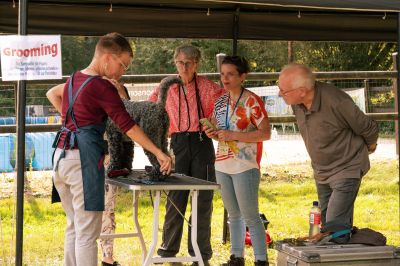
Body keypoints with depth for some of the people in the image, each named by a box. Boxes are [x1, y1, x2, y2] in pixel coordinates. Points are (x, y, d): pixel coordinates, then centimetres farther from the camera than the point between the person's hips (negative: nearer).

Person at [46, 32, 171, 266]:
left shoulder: (75, 79, 14)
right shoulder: (102, 87, -11)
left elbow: (52, 93, 36)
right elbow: (128, 126, -14)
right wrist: (159, 153, -12)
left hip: (62, 156, 9)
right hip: (84, 158, -9)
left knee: (74, 227, 16)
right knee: (88, 233, -6)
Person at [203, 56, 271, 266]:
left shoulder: (252, 101, -11)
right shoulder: (220, 101, 10)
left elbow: (265, 133, -16)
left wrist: (233, 135, -21)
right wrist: (212, 133, -2)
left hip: (245, 167, -7)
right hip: (223, 166, 7)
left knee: (250, 216, -6)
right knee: (233, 215, 15)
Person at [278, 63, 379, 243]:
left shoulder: (336, 102, -31)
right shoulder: (296, 103, -10)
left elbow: (369, 129, -13)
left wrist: (369, 146, 7)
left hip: (346, 169, -7)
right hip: (321, 172, 7)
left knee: (335, 228, -16)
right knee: (325, 225, 15)